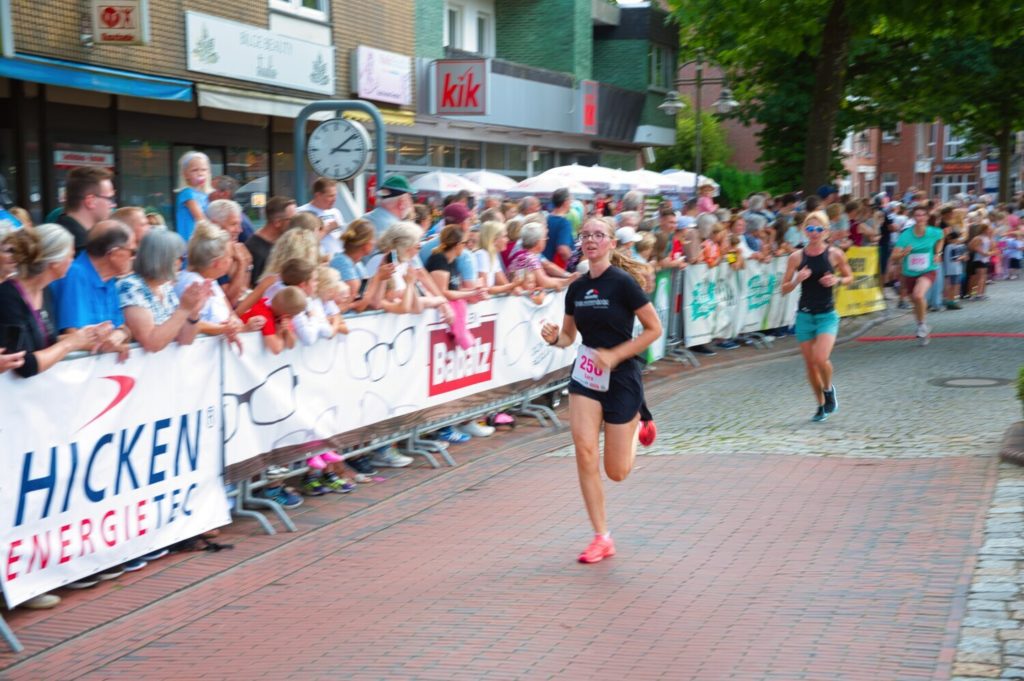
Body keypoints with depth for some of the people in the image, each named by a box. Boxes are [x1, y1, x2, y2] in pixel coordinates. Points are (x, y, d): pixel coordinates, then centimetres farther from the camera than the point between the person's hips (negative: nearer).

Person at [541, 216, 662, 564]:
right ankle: (602, 537, 2)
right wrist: (554, 337, -9)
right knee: (584, 451, -12)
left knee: (616, 471, 3)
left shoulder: (623, 282, -13)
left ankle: (639, 422, 36)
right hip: (585, 374, 4)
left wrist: (615, 355, -16)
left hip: (621, 376, -4)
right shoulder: (576, 288, 3)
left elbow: (654, 329, -10)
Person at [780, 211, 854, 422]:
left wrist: (837, 281, -11)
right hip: (804, 315, 2)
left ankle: (829, 389, 13)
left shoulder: (835, 254, -4)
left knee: (821, 359, -20)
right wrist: (797, 280, -17)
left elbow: (849, 278, 10)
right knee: (810, 364, 8)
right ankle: (821, 405, 29)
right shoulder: (796, 257, -2)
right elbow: (784, 289, 2)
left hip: (827, 315, -2)